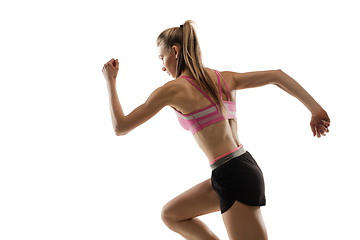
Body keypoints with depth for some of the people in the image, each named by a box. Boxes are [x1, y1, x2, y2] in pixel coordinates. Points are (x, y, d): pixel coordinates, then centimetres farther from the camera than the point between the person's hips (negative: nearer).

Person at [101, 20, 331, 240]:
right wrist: (316, 109, 4)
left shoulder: (174, 89, -8)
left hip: (234, 177, -9)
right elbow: (277, 75, 6)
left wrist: (111, 81, 10)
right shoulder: (224, 78, 12)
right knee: (170, 215, 19)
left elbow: (121, 127, -1)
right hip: (244, 168, 9)